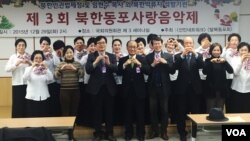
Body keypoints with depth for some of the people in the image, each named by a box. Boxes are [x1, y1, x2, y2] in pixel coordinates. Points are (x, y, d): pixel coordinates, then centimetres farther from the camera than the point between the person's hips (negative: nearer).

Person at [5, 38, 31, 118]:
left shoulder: (29, 57, 6)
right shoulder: (13, 57, 6)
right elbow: (7, 69, -5)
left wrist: (30, 63, -17)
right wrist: (16, 64, -16)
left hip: (28, 84, 0)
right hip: (17, 84, 0)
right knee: (17, 104, 1)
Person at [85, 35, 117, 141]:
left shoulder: (111, 56, 8)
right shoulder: (91, 56, 2)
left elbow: (116, 69, -5)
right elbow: (88, 70, -9)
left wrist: (108, 63, -22)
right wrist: (96, 61, -23)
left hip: (109, 87, 2)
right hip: (96, 87, -2)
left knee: (109, 111, 8)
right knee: (97, 111, 4)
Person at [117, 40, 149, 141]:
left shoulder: (142, 59, 2)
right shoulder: (122, 60, 4)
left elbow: (148, 71, -9)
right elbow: (119, 73, -7)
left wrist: (139, 64, -23)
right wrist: (125, 64, -22)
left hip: (139, 89, -1)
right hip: (127, 90, 1)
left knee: (140, 113, 7)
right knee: (128, 112, 8)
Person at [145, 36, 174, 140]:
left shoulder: (168, 56, 2)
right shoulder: (148, 57, 3)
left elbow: (172, 71, -4)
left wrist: (165, 63, -17)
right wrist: (152, 65, -17)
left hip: (164, 87, -1)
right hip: (152, 87, 1)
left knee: (164, 110, 6)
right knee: (153, 110, 8)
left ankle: (164, 131, 17)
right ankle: (154, 131, 20)